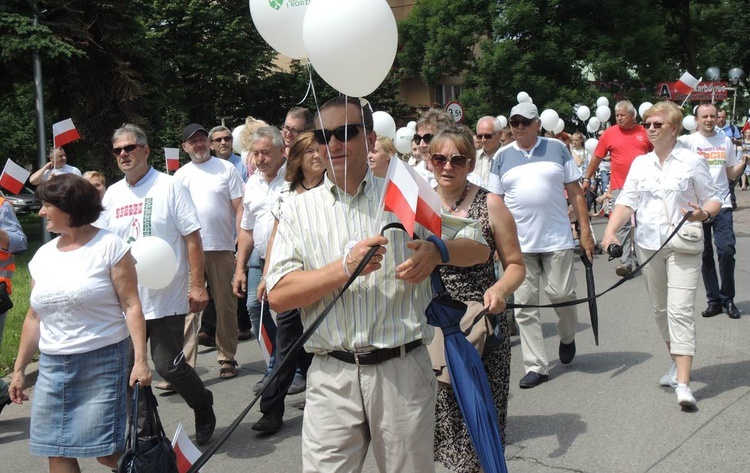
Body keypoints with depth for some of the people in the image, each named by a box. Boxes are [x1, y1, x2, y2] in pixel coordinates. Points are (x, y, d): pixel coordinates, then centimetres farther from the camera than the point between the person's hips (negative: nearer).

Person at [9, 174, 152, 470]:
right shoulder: (43, 256, 11)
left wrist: (140, 359, -18)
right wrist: (19, 368, 16)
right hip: (53, 366, 6)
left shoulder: (109, 247, -7)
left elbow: (131, 305, -11)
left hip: (103, 361, -6)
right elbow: (34, 317, 16)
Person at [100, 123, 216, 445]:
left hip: (166, 297, -5)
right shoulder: (112, 194, 10)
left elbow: (192, 238, -7)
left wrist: (198, 285, -13)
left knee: (168, 365, -3)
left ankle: (203, 407, 25)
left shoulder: (170, 186, -4)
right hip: (125, 299, 5)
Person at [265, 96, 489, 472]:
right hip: (331, 376, 0)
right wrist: (346, 266, -17)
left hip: (403, 370, 0)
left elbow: (479, 247, 10)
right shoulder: (298, 208, 6)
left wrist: (438, 251, -12)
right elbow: (278, 295, -5)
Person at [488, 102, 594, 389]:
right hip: (519, 244, 1)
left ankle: (567, 336, 30)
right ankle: (536, 367, 10)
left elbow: (575, 192, 6)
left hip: (557, 239, -1)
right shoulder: (502, 157, 8)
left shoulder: (557, 149, 5)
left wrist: (585, 230, 0)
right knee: (525, 305, 1)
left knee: (562, 293, -4)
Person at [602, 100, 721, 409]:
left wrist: (704, 213, -20)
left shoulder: (692, 161, -1)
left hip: (683, 246, -5)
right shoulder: (640, 164, 10)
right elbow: (626, 202, 3)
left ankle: (683, 384, -16)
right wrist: (610, 230, -14)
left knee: (680, 310, -13)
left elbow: (713, 199, 3)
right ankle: (677, 363, 32)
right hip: (648, 245, 5)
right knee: (660, 309, 13)